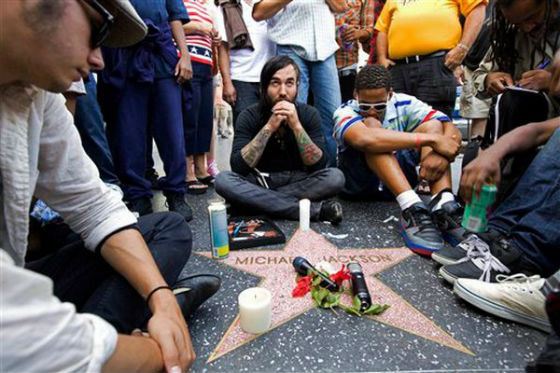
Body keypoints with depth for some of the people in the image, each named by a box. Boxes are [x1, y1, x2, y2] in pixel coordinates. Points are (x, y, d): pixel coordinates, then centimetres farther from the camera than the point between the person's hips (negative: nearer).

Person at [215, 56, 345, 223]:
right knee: (223, 179, -29)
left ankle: (259, 202, -19)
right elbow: (238, 167, -22)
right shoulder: (250, 116, -10)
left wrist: (296, 125, -27)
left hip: (298, 183, 0)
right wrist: (269, 127, -28)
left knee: (335, 177, -26)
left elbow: (318, 165, -16)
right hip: (260, 182, 1)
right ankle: (314, 209, -28)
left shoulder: (309, 114, -8)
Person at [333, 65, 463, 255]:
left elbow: (452, 130, -17)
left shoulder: (403, 104, -6)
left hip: (400, 178, 4)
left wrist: (440, 153, -40)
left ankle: (444, 205, -35)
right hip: (359, 183, -3)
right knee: (371, 125, -29)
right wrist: (430, 139, -39)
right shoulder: (345, 112, -17)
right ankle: (412, 209, -43)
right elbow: (364, 139, -42)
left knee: (433, 124, -16)